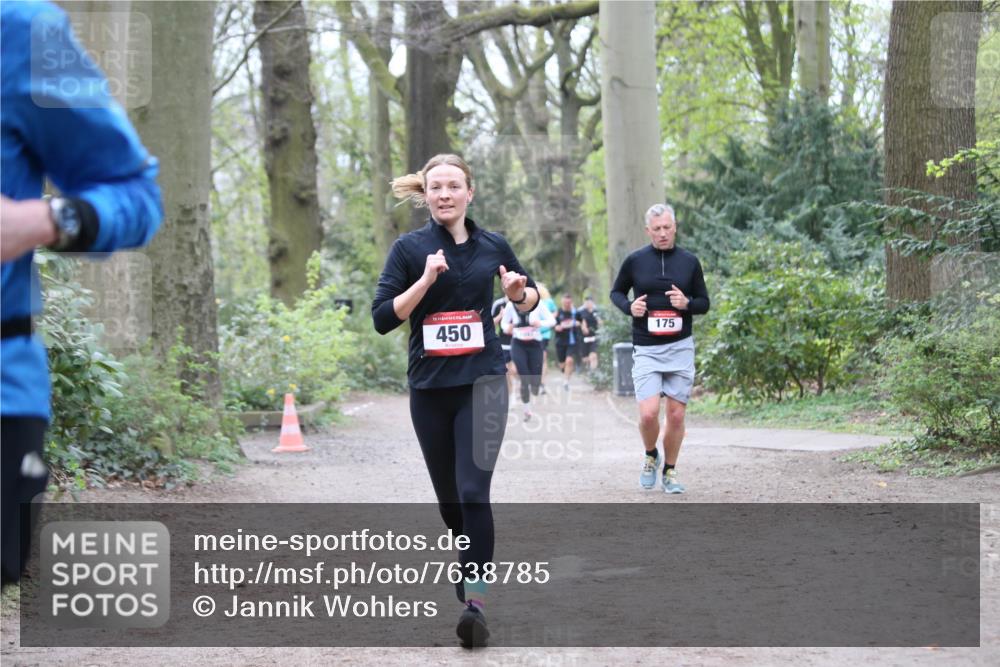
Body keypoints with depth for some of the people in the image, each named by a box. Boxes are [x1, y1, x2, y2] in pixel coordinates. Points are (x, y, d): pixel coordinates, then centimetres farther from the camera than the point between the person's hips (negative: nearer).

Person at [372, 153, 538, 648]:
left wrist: (519, 293, -5)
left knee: (474, 490, -15)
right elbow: (382, 318, -8)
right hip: (429, 388, 1)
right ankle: (471, 564, 39)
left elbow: (529, 301, 18)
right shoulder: (409, 248, -1)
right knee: (448, 496, 13)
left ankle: (475, 600, -20)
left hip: (481, 381, -1)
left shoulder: (493, 246, 4)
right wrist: (426, 280, -20)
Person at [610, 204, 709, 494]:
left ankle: (670, 471, 20)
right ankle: (650, 456, 16)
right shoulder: (635, 261, 1)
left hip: (680, 347, 1)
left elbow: (704, 303, 10)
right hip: (646, 350, -1)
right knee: (648, 413, -14)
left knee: (676, 415, 2)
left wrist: (687, 303, -12)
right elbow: (616, 291, 14)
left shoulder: (690, 262, 4)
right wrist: (629, 307, -7)